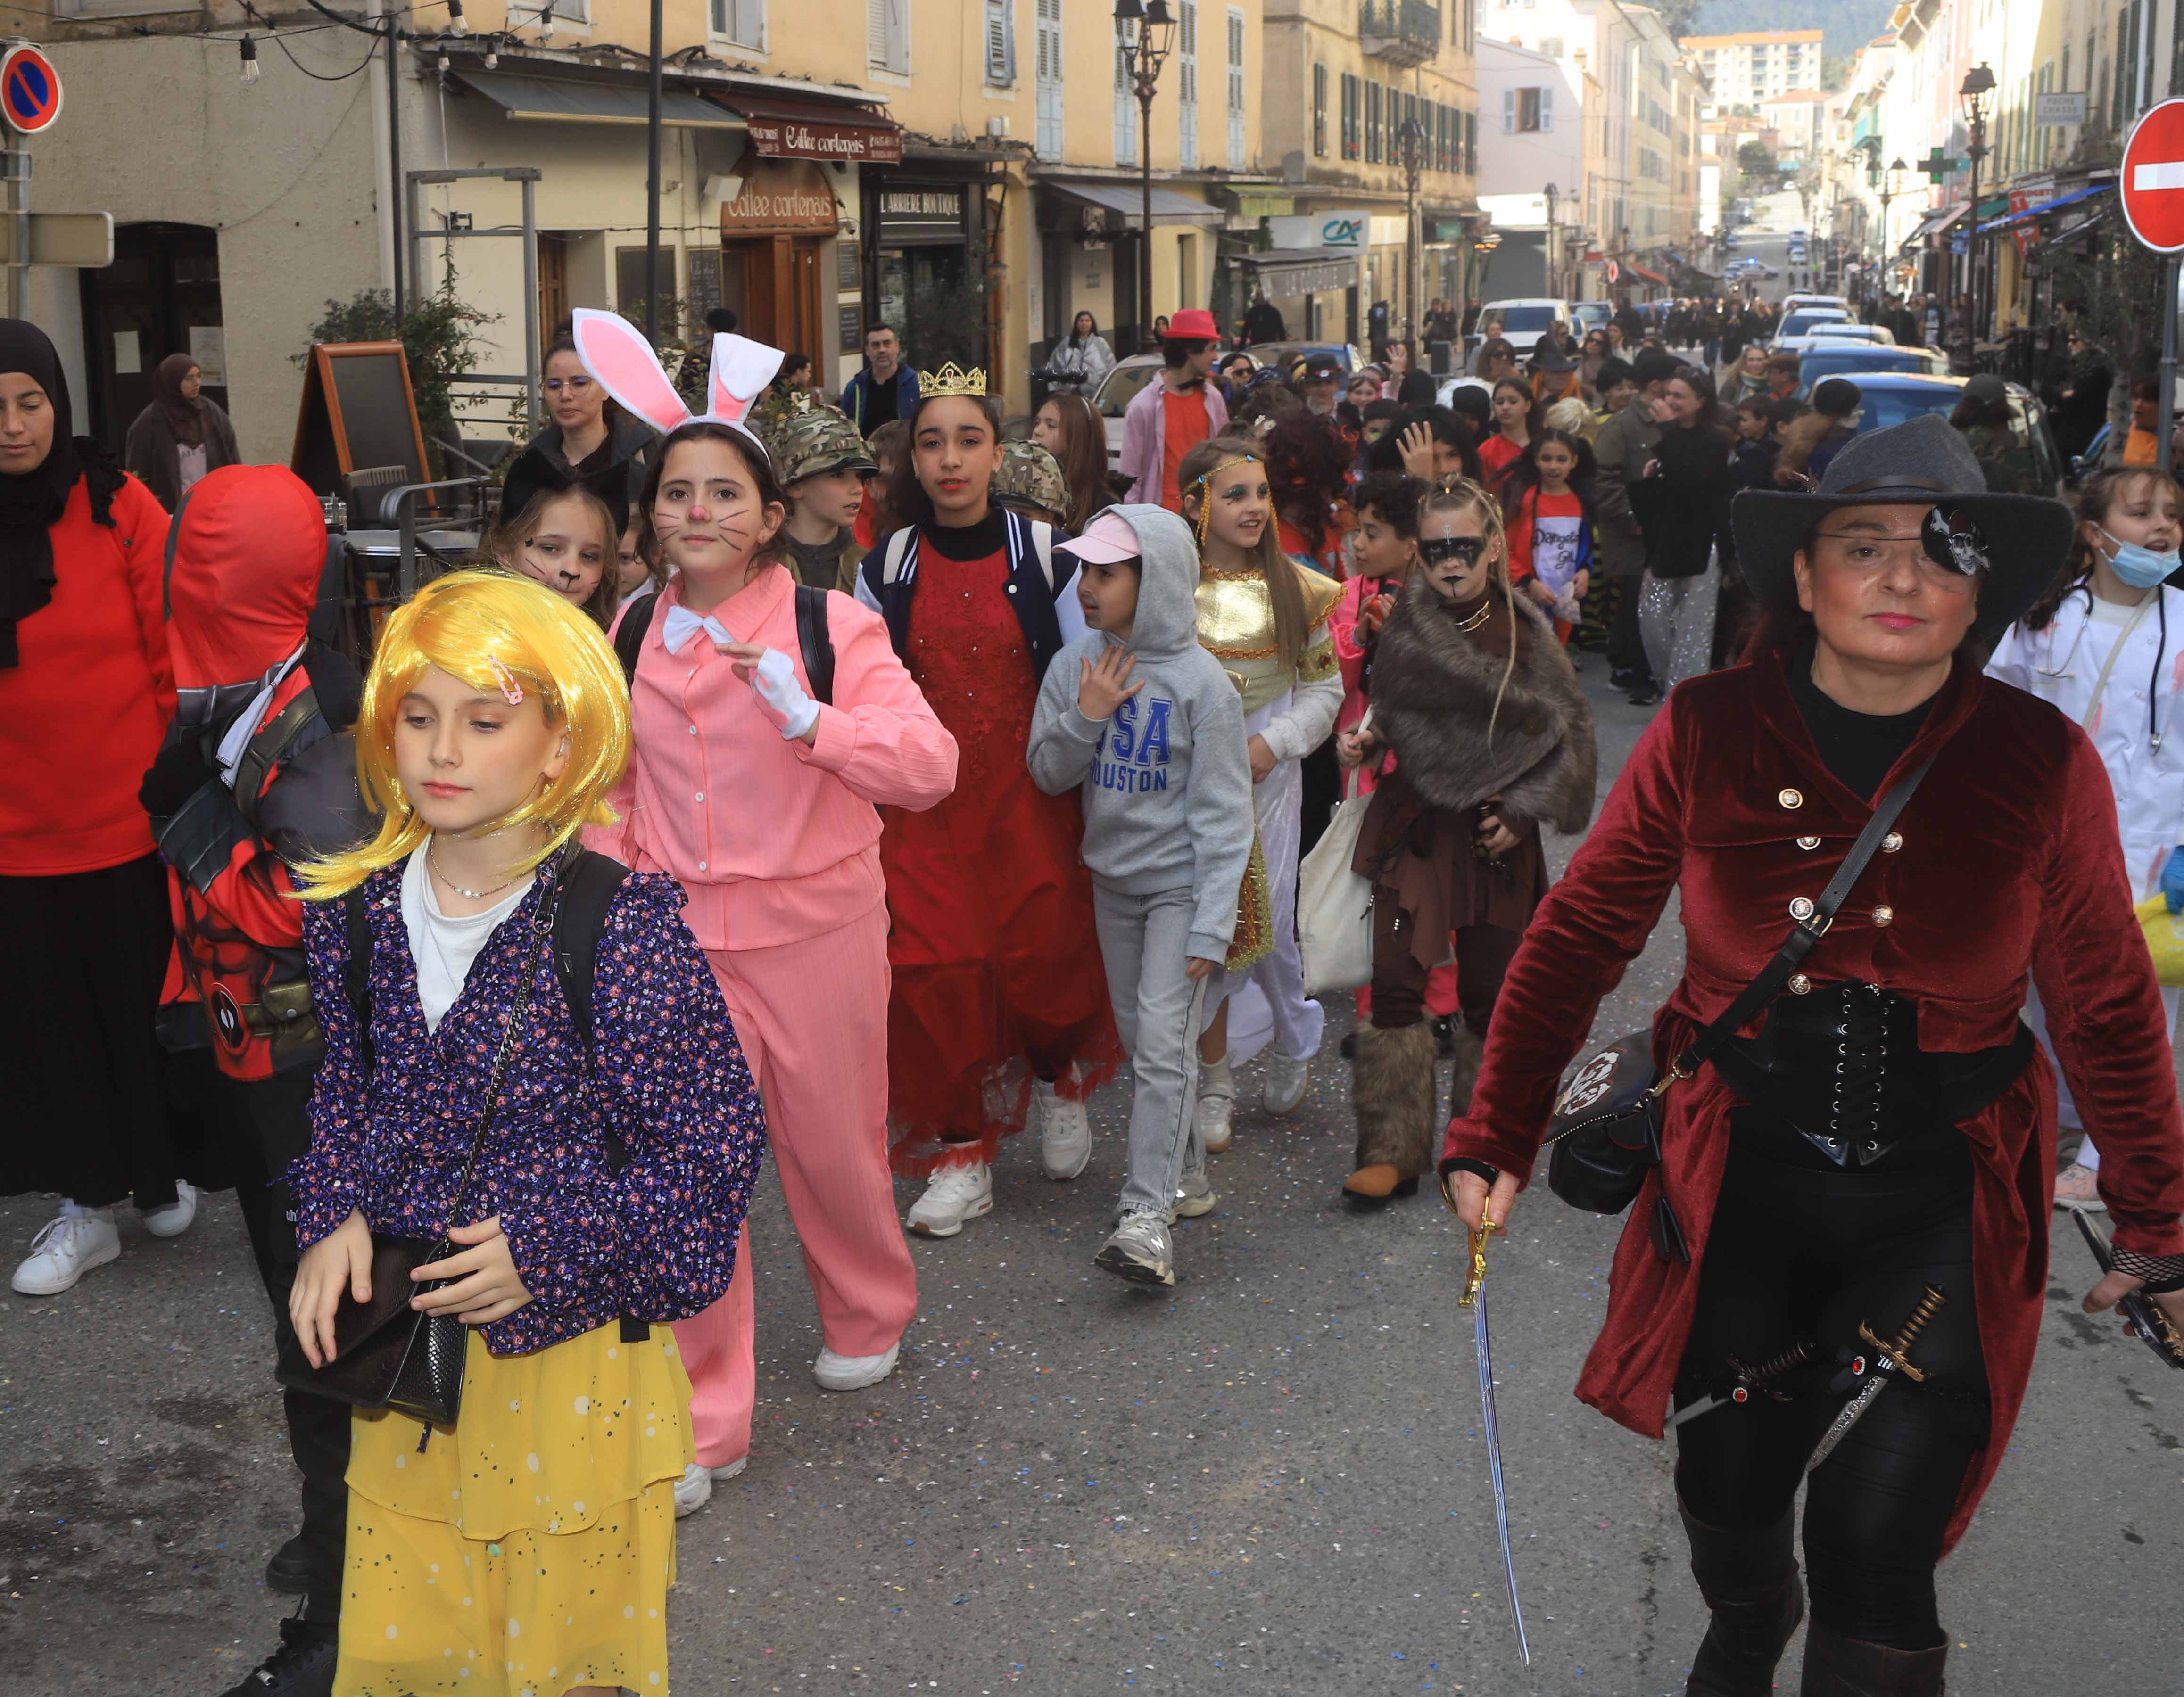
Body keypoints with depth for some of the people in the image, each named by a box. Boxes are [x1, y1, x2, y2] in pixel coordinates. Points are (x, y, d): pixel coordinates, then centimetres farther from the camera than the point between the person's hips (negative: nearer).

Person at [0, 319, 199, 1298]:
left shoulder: (117, 509, -9)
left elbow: (176, 658, -6)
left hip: (131, 824, -2)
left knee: (145, 1009, 12)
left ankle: (164, 1178, 35)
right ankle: (86, 1206, 30)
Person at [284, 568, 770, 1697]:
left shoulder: (620, 925, -17)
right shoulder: (361, 907, -1)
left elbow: (714, 1141, -13)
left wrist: (553, 1251, -19)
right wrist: (334, 1220, -3)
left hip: (569, 1344, -4)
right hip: (403, 1341, 5)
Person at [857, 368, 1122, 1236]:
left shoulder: (1043, 556, -2)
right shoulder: (887, 568, 3)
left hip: (1029, 795, -1)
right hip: (924, 802, 2)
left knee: (1042, 954, -5)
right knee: (932, 966, -4)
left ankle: (1059, 1076, 30)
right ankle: (959, 1153, 13)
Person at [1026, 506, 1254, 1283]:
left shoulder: (1201, 683, -15)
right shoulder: (1074, 665, 0)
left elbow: (1223, 814, -13)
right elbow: (1047, 773, 4)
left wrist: (1211, 925, -18)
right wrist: (1087, 716, -15)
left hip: (1181, 884, -6)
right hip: (1112, 879, 6)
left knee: (1163, 1039, -13)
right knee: (1138, 1039, 14)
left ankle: (1147, 1215, -13)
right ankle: (1184, 1173, 31)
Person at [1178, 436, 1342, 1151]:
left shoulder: (1294, 588, 1)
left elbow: (1325, 687, 5)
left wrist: (1273, 744, -9)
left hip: (1268, 772, 0)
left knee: (1268, 922, 2)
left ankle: (1293, 1042, 33)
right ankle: (1215, 1080, 17)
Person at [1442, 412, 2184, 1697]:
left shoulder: (2043, 763, -9)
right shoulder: (1708, 733, -9)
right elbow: (1580, 934, -2)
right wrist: (1496, 1141, -6)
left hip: (1942, 1203, -1)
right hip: (1744, 1180, 1)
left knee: (1876, 1540, -9)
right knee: (1729, 1496, 17)